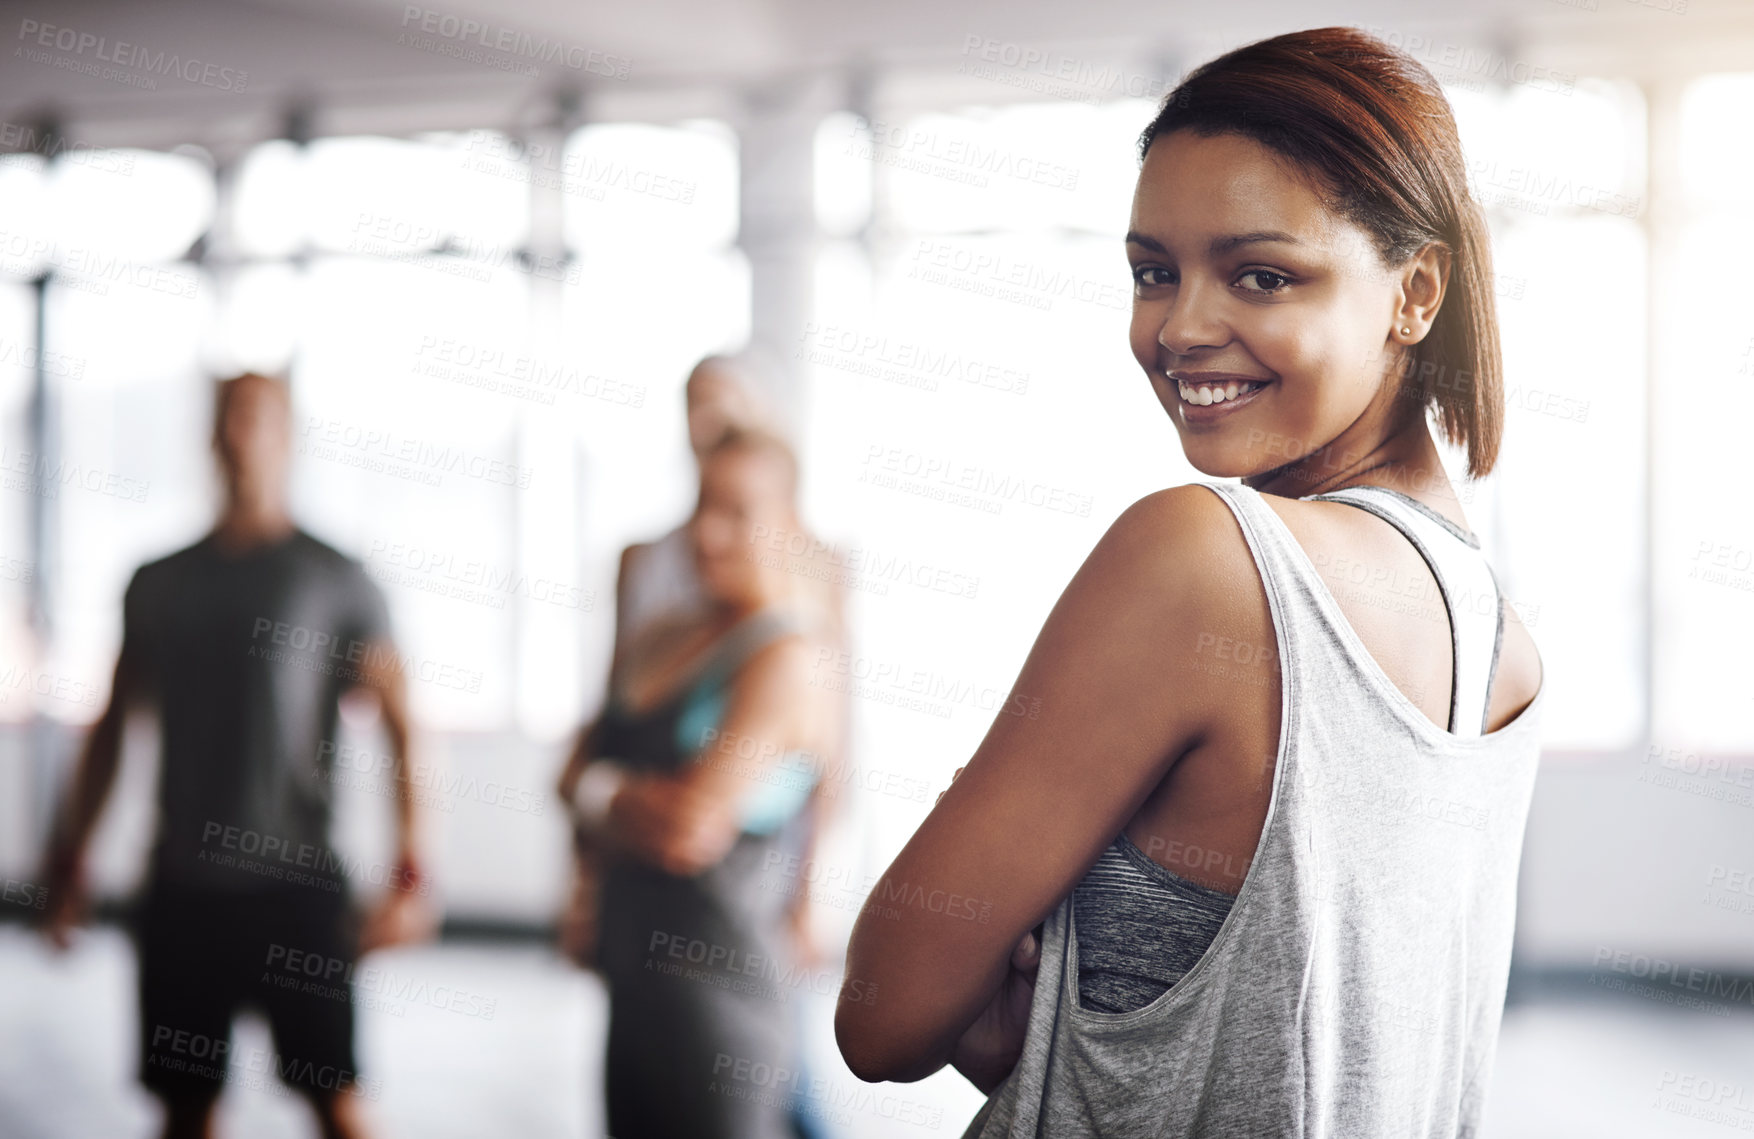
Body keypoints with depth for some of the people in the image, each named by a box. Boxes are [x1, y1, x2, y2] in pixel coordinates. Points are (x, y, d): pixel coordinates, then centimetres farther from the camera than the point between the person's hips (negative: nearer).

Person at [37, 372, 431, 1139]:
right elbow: (114, 721, 18)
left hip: (297, 882, -3)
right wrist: (70, 851, 15)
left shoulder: (336, 578, 2)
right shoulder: (159, 583, 13)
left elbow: (398, 720, -3)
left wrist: (409, 858, -13)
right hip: (182, 883, 4)